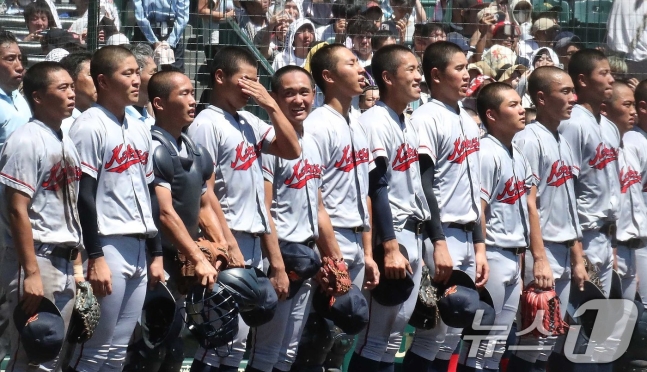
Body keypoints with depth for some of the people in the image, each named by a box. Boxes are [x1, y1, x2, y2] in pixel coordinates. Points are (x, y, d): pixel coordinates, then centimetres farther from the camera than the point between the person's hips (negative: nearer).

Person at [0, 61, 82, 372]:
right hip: (38, 260, -9)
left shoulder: (65, 142, 13)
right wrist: (31, 273, -21)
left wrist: (77, 262, 16)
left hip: (65, 263, 9)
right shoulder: (26, 141, -13)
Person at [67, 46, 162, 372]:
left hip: (138, 248, 8)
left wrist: (155, 253, 16)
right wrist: (95, 257, -18)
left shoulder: (140, 130, 15)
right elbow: (83, 195, -13)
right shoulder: (90, 127, -9)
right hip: (108, 247, -8)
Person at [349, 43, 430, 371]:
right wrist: (390, 247, -23)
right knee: (379, 333, -7)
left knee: (394, 331, 9)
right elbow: (376, 188, -18)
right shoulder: (375, 122, -12)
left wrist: (419, 244, 17)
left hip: (413, 233, 9)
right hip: (391, 233, -9)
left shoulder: (409, 125, 15)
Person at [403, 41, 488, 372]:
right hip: (441, 235, -8)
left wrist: (479, 246, 15)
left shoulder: (468, 122, 14)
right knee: (436, 329, -9)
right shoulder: (426, 119, -11)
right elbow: (422, 186, -16)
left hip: (467, 237, 8)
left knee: (453, 333, 8)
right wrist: (438, 243, -20)